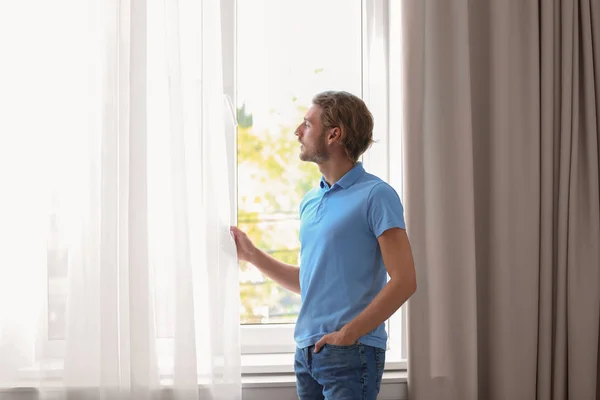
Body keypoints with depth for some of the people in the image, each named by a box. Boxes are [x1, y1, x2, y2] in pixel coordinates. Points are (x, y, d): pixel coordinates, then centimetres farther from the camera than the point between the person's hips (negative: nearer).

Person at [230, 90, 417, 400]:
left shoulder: (376, 195, -7)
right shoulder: (310, 201, 17)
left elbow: (404, 281, -14)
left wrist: (347, 333, -17)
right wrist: (251, 254, 17)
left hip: (351, 351, -7)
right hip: (307, 351, 7)